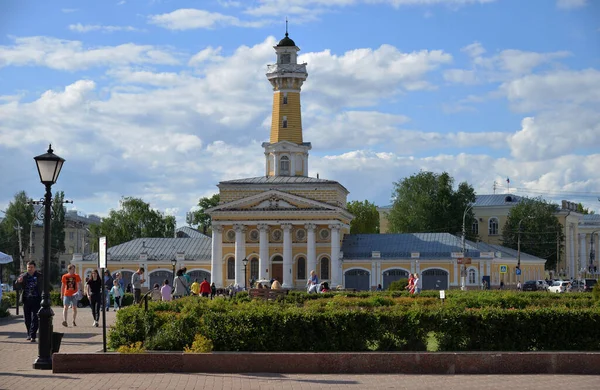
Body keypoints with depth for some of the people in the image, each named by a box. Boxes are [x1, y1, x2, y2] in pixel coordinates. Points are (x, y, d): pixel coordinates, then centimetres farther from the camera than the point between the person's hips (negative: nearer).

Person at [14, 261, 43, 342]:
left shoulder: (40, 276, 3)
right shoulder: (23, 276, 7)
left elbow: (43, 288, 9)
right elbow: (17, 287, 5)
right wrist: (18, 282, -17)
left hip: (36, 300, -3)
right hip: (26, 300, 3)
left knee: (35, 319, -10)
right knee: (27, 319, 9)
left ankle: (33, 336, -13)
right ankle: (29, 334, 24)